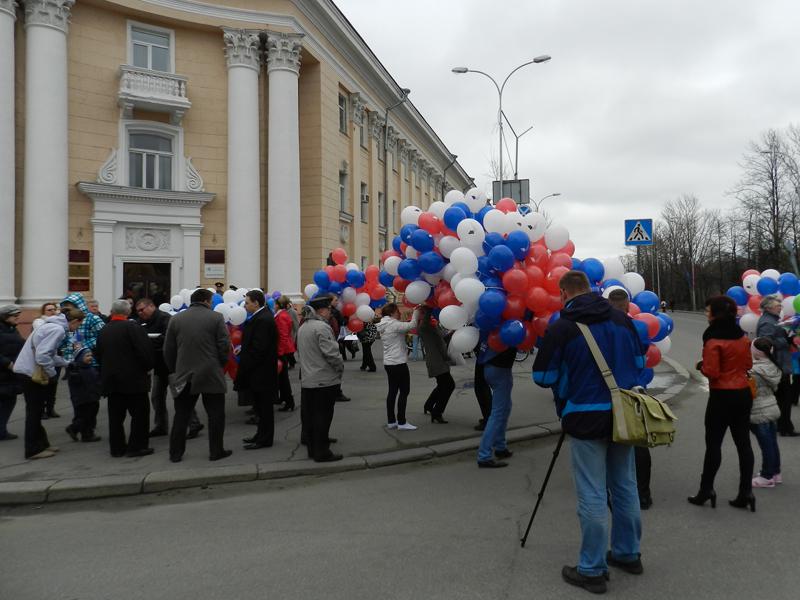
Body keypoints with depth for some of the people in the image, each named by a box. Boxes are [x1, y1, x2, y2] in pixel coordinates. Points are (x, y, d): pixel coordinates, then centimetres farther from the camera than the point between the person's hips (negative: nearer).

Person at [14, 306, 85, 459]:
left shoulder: (53, 325, 11)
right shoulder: (58, 329, -20)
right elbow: (42, 355, -27)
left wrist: (67, 363, 21)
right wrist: (51, 373, -14)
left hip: (28, 370, 10)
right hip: (31, 372, -10)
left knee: (36, 410, 16)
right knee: (34, 410, 1)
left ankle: (40, 444, 26)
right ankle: (33, 449, 10)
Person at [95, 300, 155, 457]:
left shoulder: (103, 330, 8)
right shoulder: (133, 327, -13)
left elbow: (99, 355, 13)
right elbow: (145, 350, -17)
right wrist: (148, 368, -2)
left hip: (110, 379, 6)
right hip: (133, 379, -6)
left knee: (116, 415, 11)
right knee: (140, 413, 3)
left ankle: (117, 447, 16)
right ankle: (136, 446, 4)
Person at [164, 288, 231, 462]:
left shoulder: (176, 319, 4)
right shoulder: (216, 318, -5)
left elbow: (168, 350, 6)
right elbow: (224, 346, -7)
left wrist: (173, 370, 17)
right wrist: (221, 364, 9)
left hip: (184, 375, 3)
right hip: (211, 374, -3)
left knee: (181, 415, 12)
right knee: (215, 414, 7)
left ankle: (175, 453, 17)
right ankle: (216, 451, 11)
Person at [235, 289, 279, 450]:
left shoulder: (263, 320, -21)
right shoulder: (261, 317, 11)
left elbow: (258, 349, -23)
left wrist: (245, 366, -16)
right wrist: (242, 350, 10)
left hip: (261, 372, -10)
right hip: (259, 372, 10)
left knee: (263, 407, 1)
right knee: (261, 406, 17)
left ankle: (264, 439, 10)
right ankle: (262, 435, 27)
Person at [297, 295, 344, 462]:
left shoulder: (302, 327, 12)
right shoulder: (321, 327, -16)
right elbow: (331, 353, -21)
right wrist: (340, 367, -5)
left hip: (307, 381, 9)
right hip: (325, 381, -8)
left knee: (309, 416, 12)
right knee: (323, 417, -2)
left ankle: (312, 449, 20)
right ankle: (322, 453, 4)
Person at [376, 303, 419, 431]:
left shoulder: (384, 325, 13)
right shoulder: (393, 324, -16)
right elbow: (412, 325, -20)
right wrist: (416, 311, -8)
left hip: (389, 363, 9)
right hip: (398, 363, -9)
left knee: (393, 391, 12)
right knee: (404, 391, -1)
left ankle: (391, 421, 16)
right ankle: (401, 422, 3)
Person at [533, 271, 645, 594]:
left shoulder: (561, 328, -12)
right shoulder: (622, 319, 5)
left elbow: (543, 377, -6)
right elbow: (640, 363, 14)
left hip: (587, 420, -6)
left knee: (592, 497, 1)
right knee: (625, 488, 18)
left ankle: (592, 570, 11)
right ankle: (628, 553, 33)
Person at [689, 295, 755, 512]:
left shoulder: (713, 339, -17)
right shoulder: (742, 336, 5)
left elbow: (711, 372, -18)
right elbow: (748, 364, 15)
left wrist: (701, 365, 1)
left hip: (722, 396, -7)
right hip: (743, 394, 7)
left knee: (713, 443, 1)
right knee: (743, 442, 9)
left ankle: (706, 490, 8)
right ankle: (746, 492, 12)